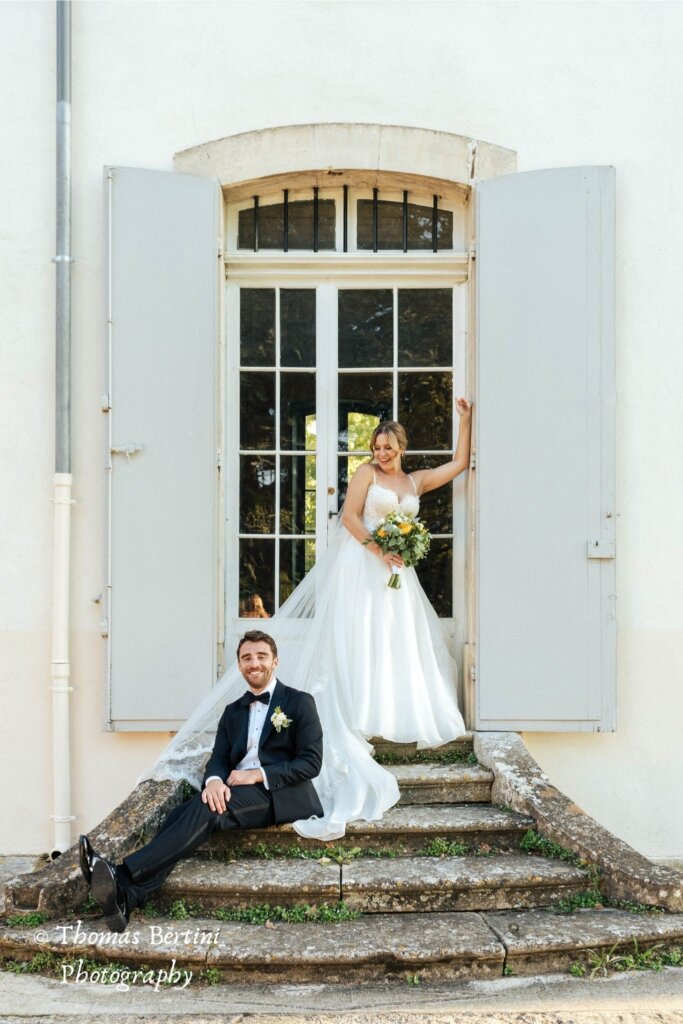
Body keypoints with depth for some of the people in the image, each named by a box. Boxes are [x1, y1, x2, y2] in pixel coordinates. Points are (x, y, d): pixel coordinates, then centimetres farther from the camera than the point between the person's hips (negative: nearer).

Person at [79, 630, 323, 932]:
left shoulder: (300, 703, 4)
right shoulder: (233, 711, 21)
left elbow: (311, 762, -5)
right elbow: (218, 759, 10)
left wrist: (258, 775, -16)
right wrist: (214, 780, -16)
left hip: (284, 796, -5)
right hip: (238, 793, 5)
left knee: (206, 809, -30)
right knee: (183, 814, -25)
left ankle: (124, 875, -41)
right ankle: (126, 898, -43)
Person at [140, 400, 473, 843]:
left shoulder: (416, 481, 13)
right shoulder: (366, 472, 1)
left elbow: (460, 463, 17)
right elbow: (350, 515, -8)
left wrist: (465, 420, 13)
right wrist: (378, 550, -17)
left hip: (395, 571, 5)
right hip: (359, 566, -5)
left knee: (398, 642, 3)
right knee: (356, 642, -7)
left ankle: (399, 715, 11)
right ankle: (356, 720, -8)